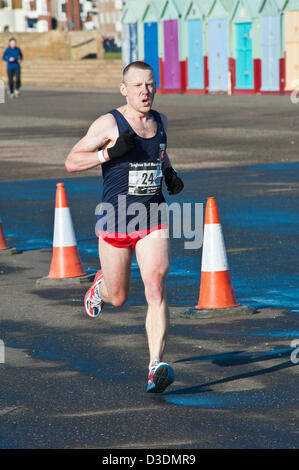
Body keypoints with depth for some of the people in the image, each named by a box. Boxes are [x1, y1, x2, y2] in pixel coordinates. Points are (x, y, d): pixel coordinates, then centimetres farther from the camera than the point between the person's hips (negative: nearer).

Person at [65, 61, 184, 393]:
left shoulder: (160, 121, 6)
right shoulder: (109, 124, -10)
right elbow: (71, 162, -10)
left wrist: (170, 173, 8)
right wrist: (110, 153, -24)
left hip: (153, 221, 3)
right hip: (115, 222, -2)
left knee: (155, 289, -16)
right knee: (118, 298, 12)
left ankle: (156, 367, -21)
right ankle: (100, 285, 50)